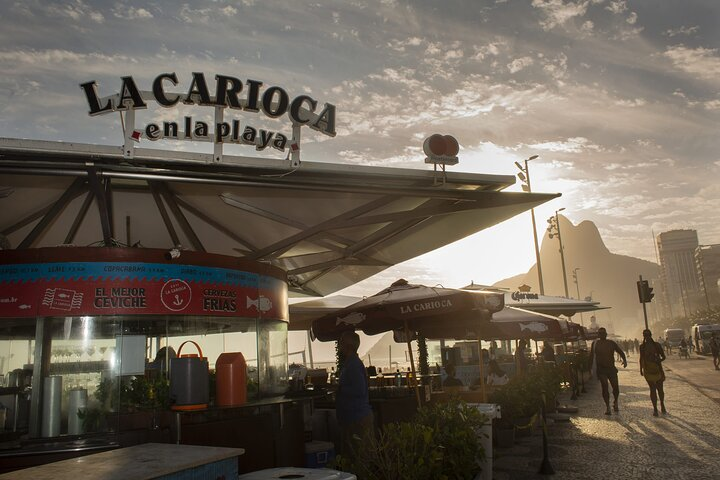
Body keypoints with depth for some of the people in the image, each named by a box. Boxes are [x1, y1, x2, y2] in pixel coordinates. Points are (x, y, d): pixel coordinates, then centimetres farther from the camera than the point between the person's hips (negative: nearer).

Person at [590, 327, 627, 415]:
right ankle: (607, 406, 0)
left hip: (611, 368, 1)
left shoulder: (611, 343, 6)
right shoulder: (595, 343, 5)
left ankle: (615, 403, 23)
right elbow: (591, 357, 9)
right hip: (601, 369, -1)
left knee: (616, 387, -4)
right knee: (604, 387, -10)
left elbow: (620, 352, 2)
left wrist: (624, 360, -17)